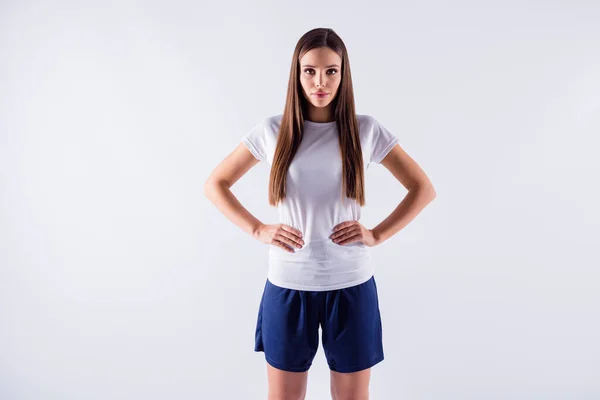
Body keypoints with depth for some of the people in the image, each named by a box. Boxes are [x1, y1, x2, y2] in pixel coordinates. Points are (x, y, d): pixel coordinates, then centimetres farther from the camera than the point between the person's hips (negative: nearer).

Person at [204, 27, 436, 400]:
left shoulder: (367, 130, -3)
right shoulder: (273, 130, -3)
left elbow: (424, 189, 4)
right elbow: (215, 184, 6)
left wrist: (378, 234, -6)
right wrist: (258, 230, -5)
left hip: (351, 286, 0)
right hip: (288, 286, 0)